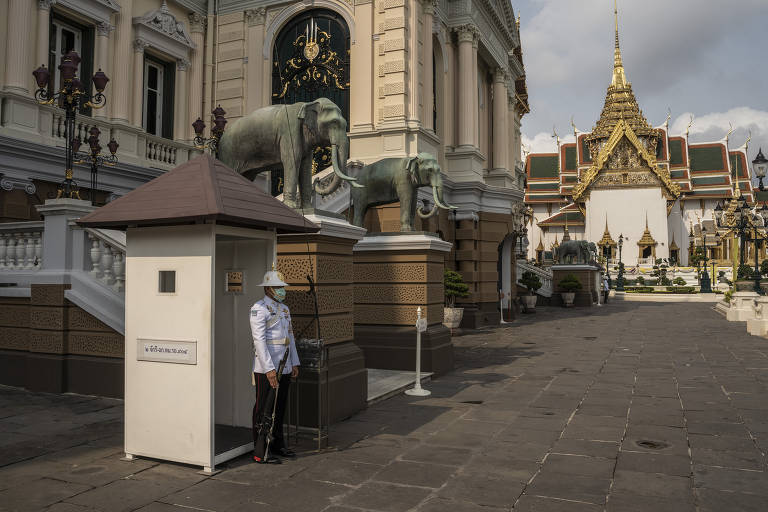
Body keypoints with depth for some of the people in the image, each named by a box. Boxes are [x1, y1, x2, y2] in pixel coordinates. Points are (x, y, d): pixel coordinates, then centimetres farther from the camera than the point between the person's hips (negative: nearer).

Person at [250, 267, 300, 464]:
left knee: (279, 408, 16)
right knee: (264, 411, -2)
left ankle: (277, 445, 27)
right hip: (266, 369, -8)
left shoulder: (284, 310, 15)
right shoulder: (259, 309, -11)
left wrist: (294, 363, 14)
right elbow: (259, 340, -18)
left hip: (284, 368, 8)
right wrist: (269, 369, -23)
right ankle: (261, 453, 5)